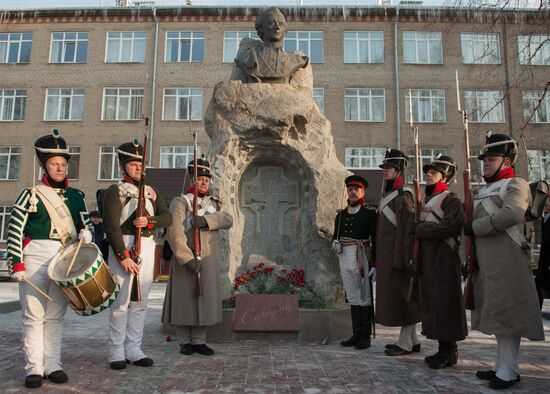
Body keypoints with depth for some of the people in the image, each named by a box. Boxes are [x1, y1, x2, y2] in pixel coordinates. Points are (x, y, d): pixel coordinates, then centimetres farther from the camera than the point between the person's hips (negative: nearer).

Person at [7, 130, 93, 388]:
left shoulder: (76, 197, 12)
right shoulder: (31, 195, 1)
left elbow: (85, 225, 18)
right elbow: (14, 230, -3)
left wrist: (86, 233, -6)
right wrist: (16, 263, -9)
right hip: (35, 259, -3)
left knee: (56, 316, 8)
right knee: (34, 315, 0)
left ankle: (53, 366, 16)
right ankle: (34, 369, 10)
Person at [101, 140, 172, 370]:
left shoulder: (151, 192, 16)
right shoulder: (114, 192, -1)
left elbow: (167, 218, 6)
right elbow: (111, 226, -12)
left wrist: (149, 221, -14)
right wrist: (123, 257, -19)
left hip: (148, 248, 5)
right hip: (124, 247, -5)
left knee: (140, 302, 8)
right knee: (122, 301, -3)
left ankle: (134, 350, 18)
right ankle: (116, 352, 10)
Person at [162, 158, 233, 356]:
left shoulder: (214, 204, 14)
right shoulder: (180, 202, -2)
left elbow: (228, 220, -7)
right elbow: (174, 232, -14)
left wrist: (204, 220, -23)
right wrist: (188, 259, -21)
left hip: (209, 262, 5)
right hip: (185, 260, -4)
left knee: (204, 298, 7)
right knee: (184, 299, 2)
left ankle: (199, 341, 19)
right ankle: (185, 342, 16)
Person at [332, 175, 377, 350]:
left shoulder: (369, 213, -2)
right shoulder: (341, 214, 13)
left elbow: (375, 240, -5)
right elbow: (335, 235, 16)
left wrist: (375, 264, -9)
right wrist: (335, 244, -7)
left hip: (361, 257, -5)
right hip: (345, 258, 5)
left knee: (364, 297, 0)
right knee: (352, 297, 11)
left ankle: (366, 337, 7)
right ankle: (356, 334, 19)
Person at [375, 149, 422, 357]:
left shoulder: (404, 195, -10)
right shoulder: (386, 195, 18)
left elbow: (408, 228, -17)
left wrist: (403, 257, -22)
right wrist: (379, 257, 19)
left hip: (397, 252, -10)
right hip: (386, 255, 10)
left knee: (402, 295, -2)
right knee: (392, 295, 13)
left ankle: (405, 342, 7)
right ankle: (412, 339, 23)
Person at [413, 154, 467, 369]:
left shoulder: (451, 200, -8)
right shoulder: (427, 200, 19)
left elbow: (449, 227, -23)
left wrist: (419, 228, -14)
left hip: (444, 261, -9)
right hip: (427, 261, 9)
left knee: (444, 304, -5)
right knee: (431, 303, 11)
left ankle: (449, 352, 6)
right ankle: (444, 349, 21)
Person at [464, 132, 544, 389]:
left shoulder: (515, 185, -5)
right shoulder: (483, 191, 20)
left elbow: (511, 214, -25)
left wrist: (473, 227, -17)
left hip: (506, 263, -8)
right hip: (486, 264, 8)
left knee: (506, 315, -4)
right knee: (495, 313, 13)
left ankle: (508, 372, 5)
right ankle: (503, 365, 24)